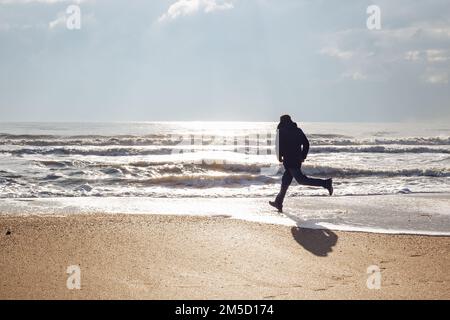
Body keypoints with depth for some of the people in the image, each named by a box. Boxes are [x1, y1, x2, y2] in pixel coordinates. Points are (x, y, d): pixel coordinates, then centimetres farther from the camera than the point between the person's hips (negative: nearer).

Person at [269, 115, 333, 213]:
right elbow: (306, 144, 11)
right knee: (286, 181, 13)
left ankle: (325, 183, -20)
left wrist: (279, 157, -1)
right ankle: (278, 203, 17)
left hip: (289, 160, -8)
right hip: (298, 160, 8)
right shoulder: (298, 130, 14)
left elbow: (279, 145, -14)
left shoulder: (282, 131, -5)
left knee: (301, 179, -12)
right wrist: (303, 156, 15)